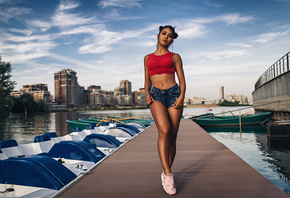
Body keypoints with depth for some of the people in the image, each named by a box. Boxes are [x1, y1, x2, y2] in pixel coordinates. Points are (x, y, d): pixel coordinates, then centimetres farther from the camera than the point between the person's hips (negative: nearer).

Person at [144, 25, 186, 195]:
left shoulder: (175, 57, 14)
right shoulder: (148, 58, 20)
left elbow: (182, 80, 7)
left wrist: (181, 96, -10)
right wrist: (147, 94, 0)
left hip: (173, 94, 0)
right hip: (156, 95, 0)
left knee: (172, 137, -2)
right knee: (164, 131, -24)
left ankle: (166, 172, 14)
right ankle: (167, 174, -20)